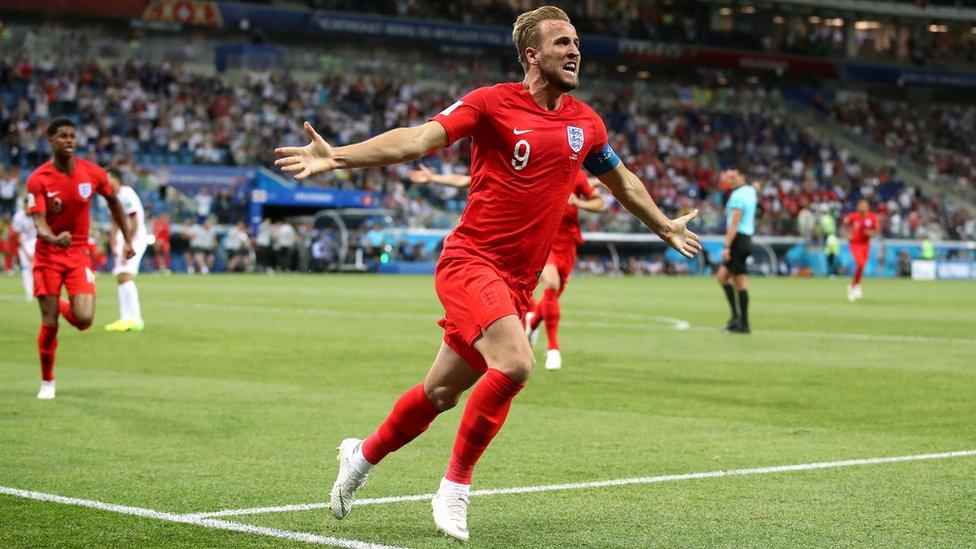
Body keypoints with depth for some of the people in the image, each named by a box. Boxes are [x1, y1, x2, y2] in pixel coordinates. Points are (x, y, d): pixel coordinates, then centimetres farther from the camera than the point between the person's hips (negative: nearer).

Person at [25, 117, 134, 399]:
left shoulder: (92, 173, -5)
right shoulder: (38, 179, -12)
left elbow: (113, 201, 13)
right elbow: (39, 222, -18)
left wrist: (127, 240, 14)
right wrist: (53, 238, -40)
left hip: (79, 252, 1)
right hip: (48, 255, -1)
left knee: (83, 320, -14)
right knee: (49, 324, -2)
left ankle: (64, 307, 24)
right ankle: (47, 382, 19)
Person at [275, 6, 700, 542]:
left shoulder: (585, 123, 9)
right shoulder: (494, 103, -8)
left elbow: (621, 181, 28)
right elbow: (418, 139, -15)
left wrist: (665, 228, 39)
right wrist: (337, 156, -28)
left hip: (516, 283, 6)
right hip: (470, 261, -6)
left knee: (442, 392, 11)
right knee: (515, 361, -27)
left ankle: (362, 455, 37)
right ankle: (454, 487, -10)